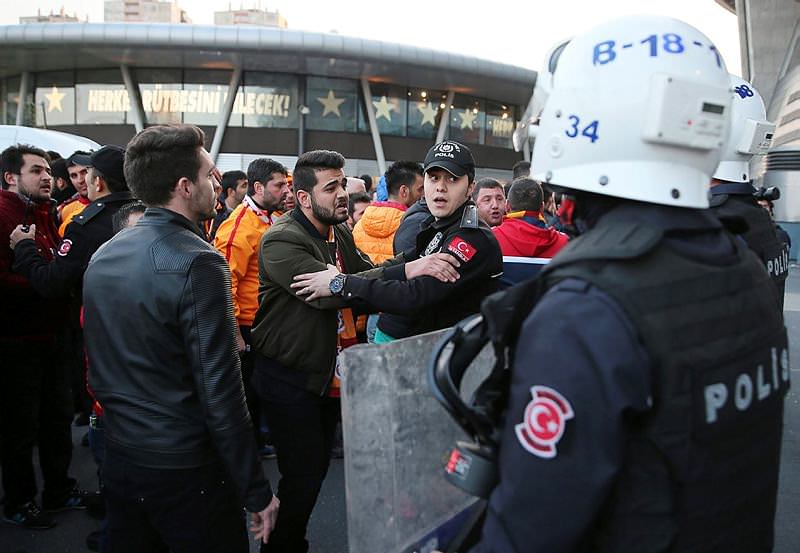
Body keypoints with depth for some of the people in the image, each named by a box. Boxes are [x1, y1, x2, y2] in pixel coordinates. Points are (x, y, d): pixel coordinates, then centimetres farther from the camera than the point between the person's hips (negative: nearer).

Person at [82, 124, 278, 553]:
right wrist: (257, 492, -15)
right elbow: (221, 394, -23)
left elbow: (98, 372, 12)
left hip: (119, 458, 8)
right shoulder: (197, 264, -21)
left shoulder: (102, 257, 3)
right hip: (186, 470, -7)